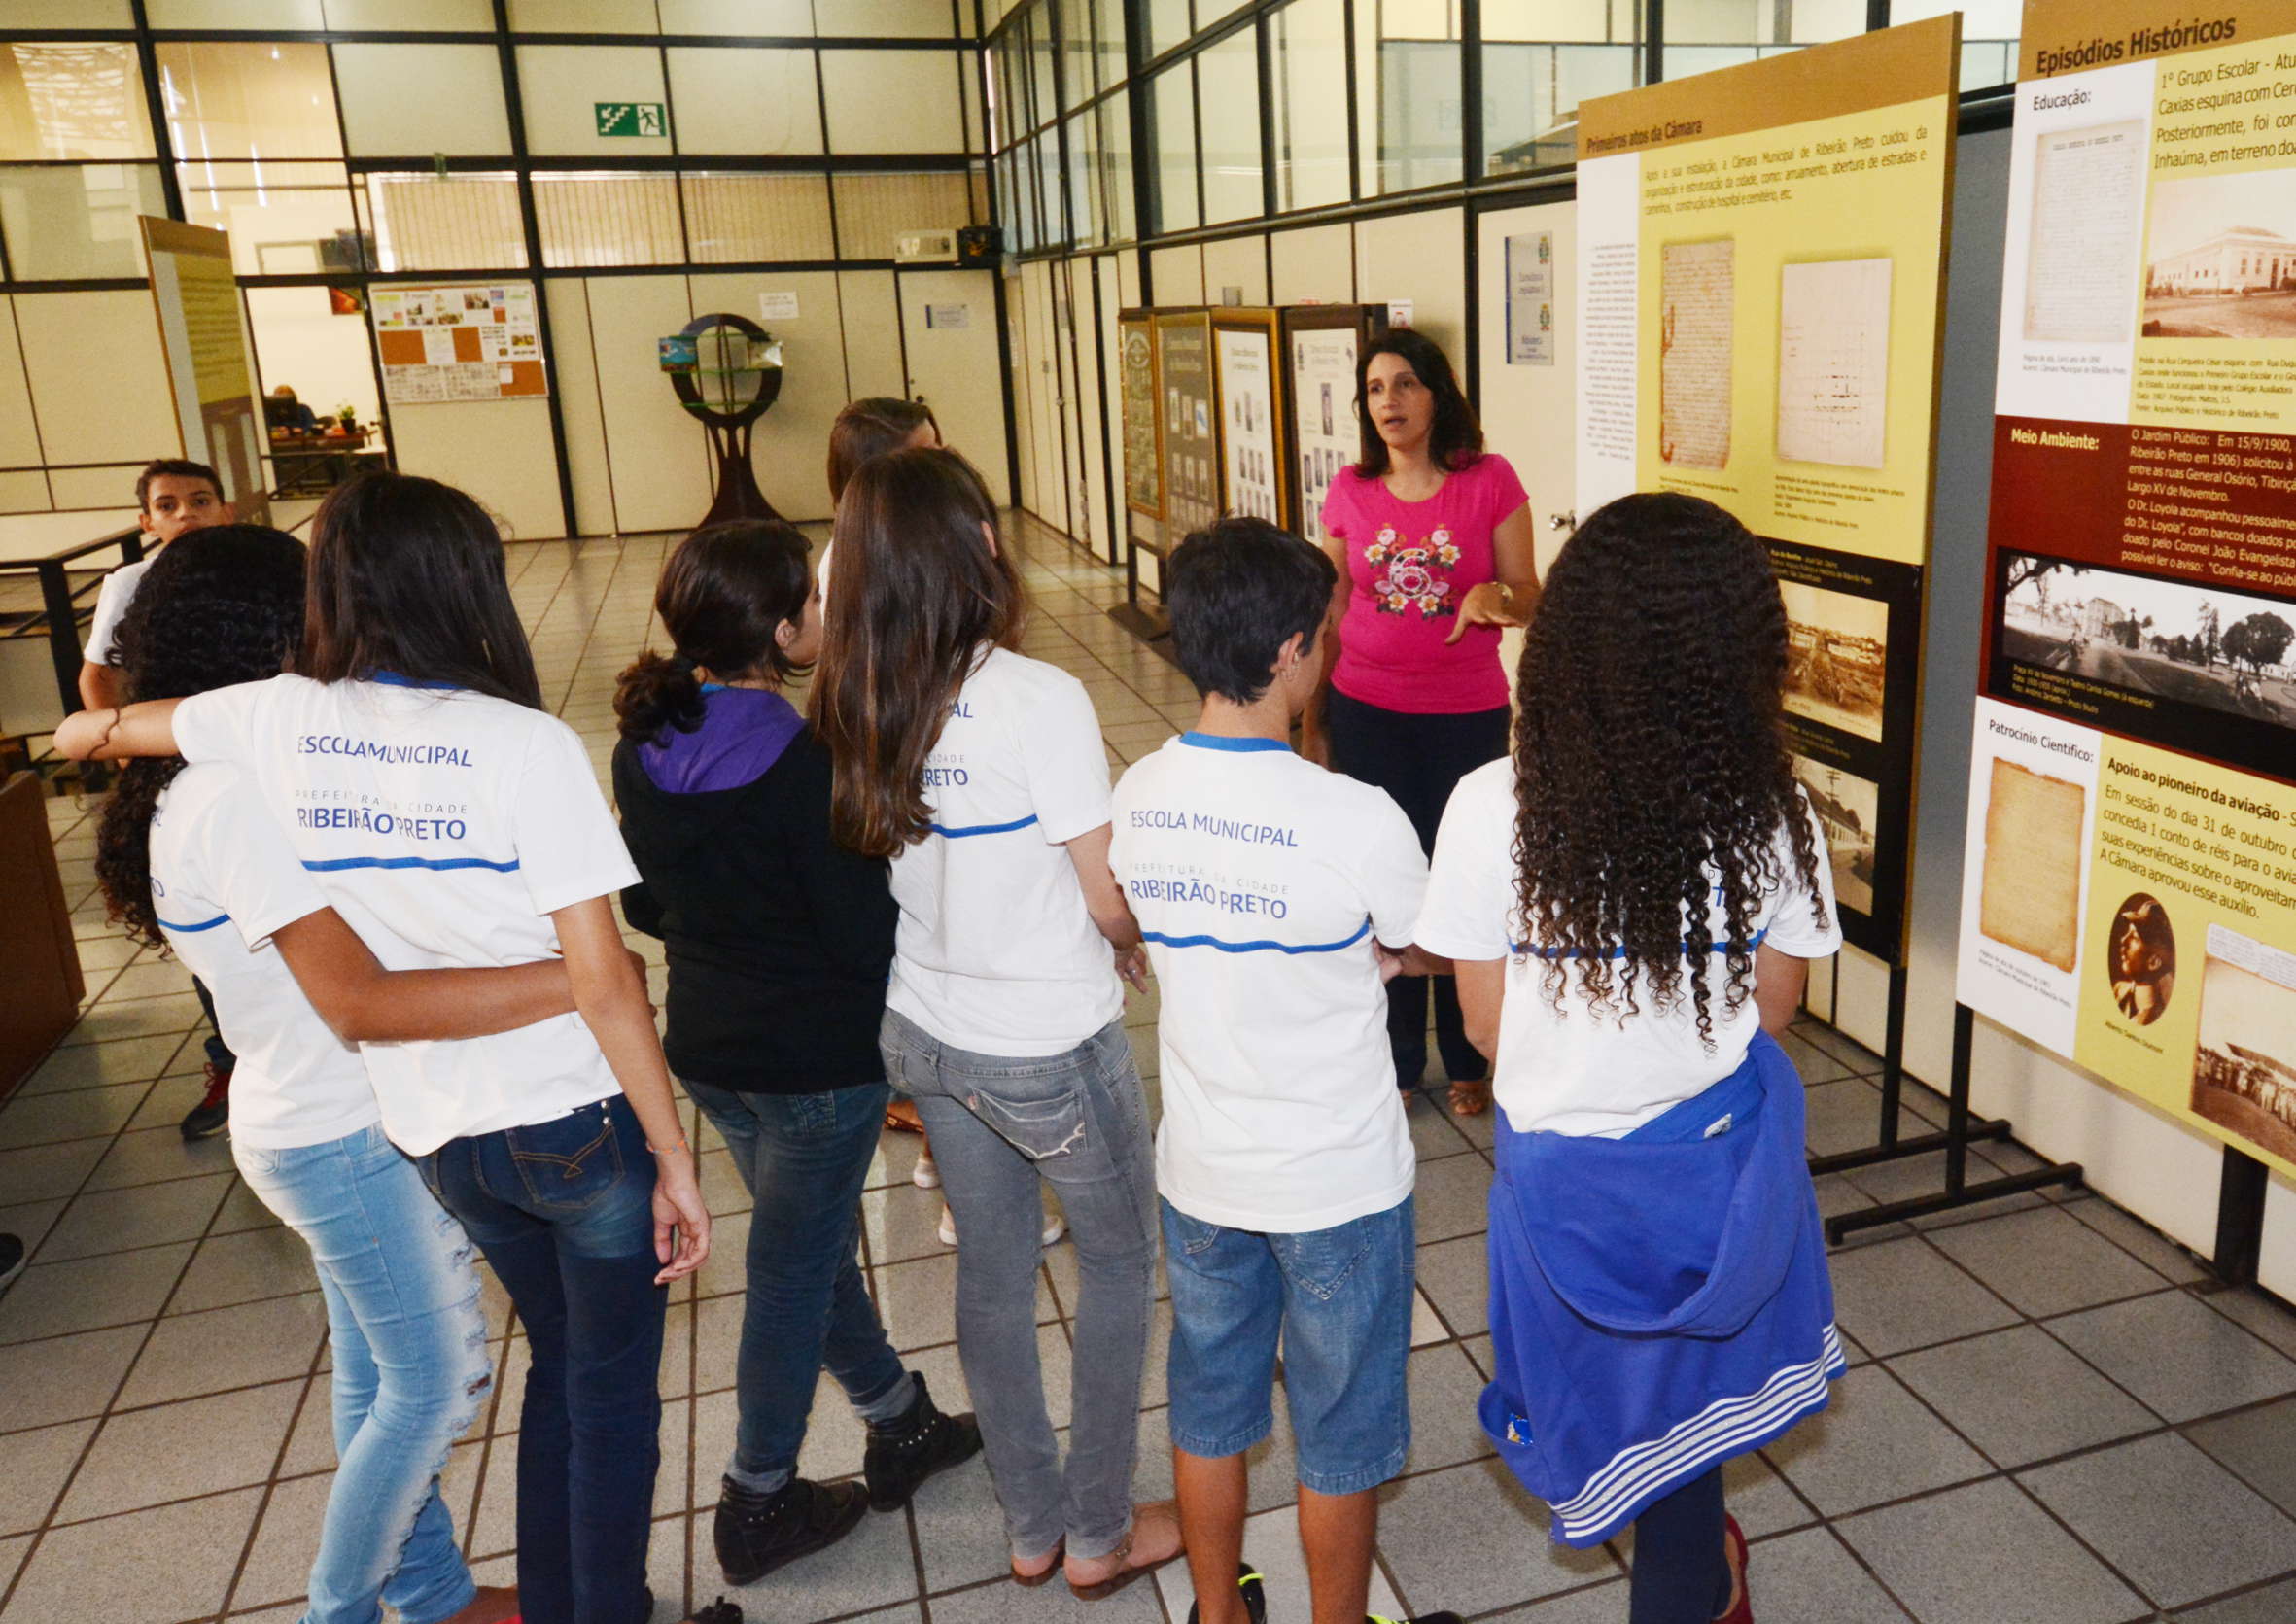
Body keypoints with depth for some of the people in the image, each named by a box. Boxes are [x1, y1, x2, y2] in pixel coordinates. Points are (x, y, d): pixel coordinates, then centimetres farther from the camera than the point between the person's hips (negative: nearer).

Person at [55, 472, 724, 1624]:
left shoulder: (279, 722, -3)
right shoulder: (524, 744, -17)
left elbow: (91, 731, 20)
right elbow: (601, 978, -18)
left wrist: (98, 731, 44)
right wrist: (674, 1157, -11)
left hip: (440, 1136, 5)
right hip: (580, 1119, -5)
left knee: (559, 1366, 27)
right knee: (612, 1397, 15)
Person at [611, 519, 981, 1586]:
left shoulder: (643, 747, -3)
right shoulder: (801, 762, -26)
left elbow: (643, 905, 8)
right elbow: (865, 929, -22)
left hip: (704, 1047, 7)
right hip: (819, 1057, -7)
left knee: (811, 1245, 23)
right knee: (793, 1272, 11)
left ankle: (901, 1427, 42)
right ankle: (759, 1507, 29)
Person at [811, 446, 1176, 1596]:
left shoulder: (854, 706, -6)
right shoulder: (1040, 701, -24)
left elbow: (864, 868, 5)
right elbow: (1108, 898, -18)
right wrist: (1138, 947, 4)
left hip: (924, 1034, 6)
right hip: (1050, 1048, -5)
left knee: (991, 1270, 21)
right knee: (1118, 1261, 18)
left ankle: (1032, 1528, 39)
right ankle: (1100, 1534, 32)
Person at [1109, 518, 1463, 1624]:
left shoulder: (1137, 797, -10)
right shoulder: (1354, 819, -26)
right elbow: (1430, 953, -8)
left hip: (1199, 1169, 5)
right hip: (1337, 1182, -4)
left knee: (1208, 1407, 24)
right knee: (1338, 1434, 18)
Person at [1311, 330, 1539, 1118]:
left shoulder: (1490, 481, -4)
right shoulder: (1350, 492, 3)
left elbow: (1530, 597, -2)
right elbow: (1331, 610, 10)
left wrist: (1494, 596, -24)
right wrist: (1314, 712, 13)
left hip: (1468, 717, -1)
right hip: (1369, 714, 2)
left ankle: (1467, 1060, 22)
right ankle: (1395, 1059, 21)